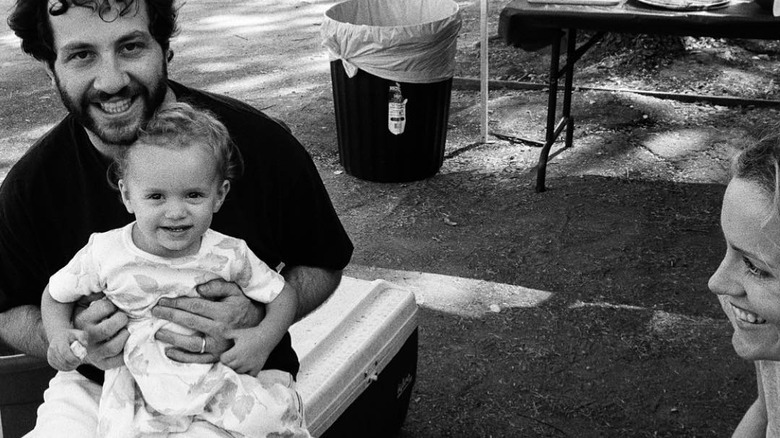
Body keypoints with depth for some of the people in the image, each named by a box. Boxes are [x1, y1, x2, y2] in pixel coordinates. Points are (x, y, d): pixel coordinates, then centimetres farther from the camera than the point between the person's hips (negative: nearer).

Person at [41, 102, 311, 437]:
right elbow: (56, 294, 8)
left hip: (216, 376, 0)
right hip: (138, 382, 1)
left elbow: (283, 296, 3)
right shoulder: (105, 253, -9)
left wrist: (263, 339, -14)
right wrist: (58, 335, -12)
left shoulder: (229, 256, -9)